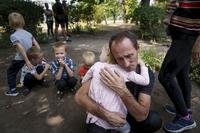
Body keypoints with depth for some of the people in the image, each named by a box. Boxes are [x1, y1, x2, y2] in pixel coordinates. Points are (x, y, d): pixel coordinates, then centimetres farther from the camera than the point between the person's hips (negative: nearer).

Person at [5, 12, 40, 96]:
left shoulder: (13, 36, -17)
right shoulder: (28, 33, 0)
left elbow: (21, 49, -25)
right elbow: (37, 45, -2)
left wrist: (27, 61, -25)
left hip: (20, 59, -5)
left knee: (10, 72, 16)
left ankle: (13, 90, 19)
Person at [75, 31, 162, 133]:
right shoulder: (108, 70, -22)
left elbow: (141, 116, -25)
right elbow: (80, 96, -23)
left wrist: (123, 91, -41)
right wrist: (106, 115, -35)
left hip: (130, 114, 2)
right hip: (105, 114, -1)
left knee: (154, 120, -26)